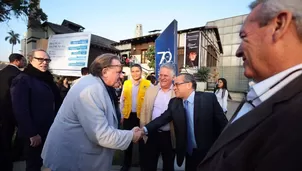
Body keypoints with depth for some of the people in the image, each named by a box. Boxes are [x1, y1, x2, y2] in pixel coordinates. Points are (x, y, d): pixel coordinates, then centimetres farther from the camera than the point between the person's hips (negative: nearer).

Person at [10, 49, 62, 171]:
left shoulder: (48, 79, 10)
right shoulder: (22, 80, -12)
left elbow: (57, 103, 10)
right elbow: (20, 110, -19)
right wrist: (32, 133, -19)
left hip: (49, 131, 7)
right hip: (34, 135, -6)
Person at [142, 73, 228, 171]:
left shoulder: (209, 98, -13)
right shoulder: (174, 103, -2)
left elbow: (223, 123, -9)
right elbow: (162, 119, -7)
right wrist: (144, 130, -20)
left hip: (209, 152, -3)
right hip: (189, 153, 3)